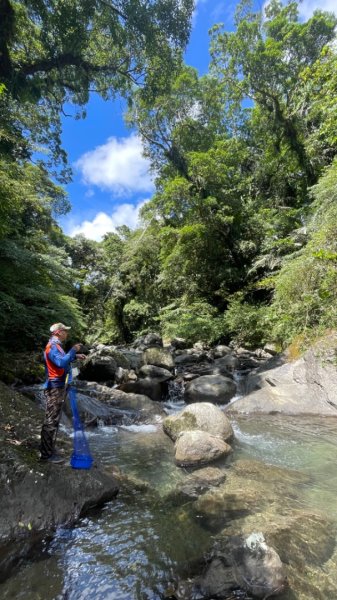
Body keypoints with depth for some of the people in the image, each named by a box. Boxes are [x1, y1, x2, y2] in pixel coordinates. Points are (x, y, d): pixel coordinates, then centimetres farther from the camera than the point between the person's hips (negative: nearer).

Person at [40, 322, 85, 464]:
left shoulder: (56, 346, 16)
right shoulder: (52, 346, -17)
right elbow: (61, 363, -31)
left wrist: (75, 356, 17)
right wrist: (73, 350, -22)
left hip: (59, 387, 11)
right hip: (55, 388, -11)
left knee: (54, 420, 18)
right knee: (51, 421, -4)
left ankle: (48, 449, 29)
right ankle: (46, 454, 4)